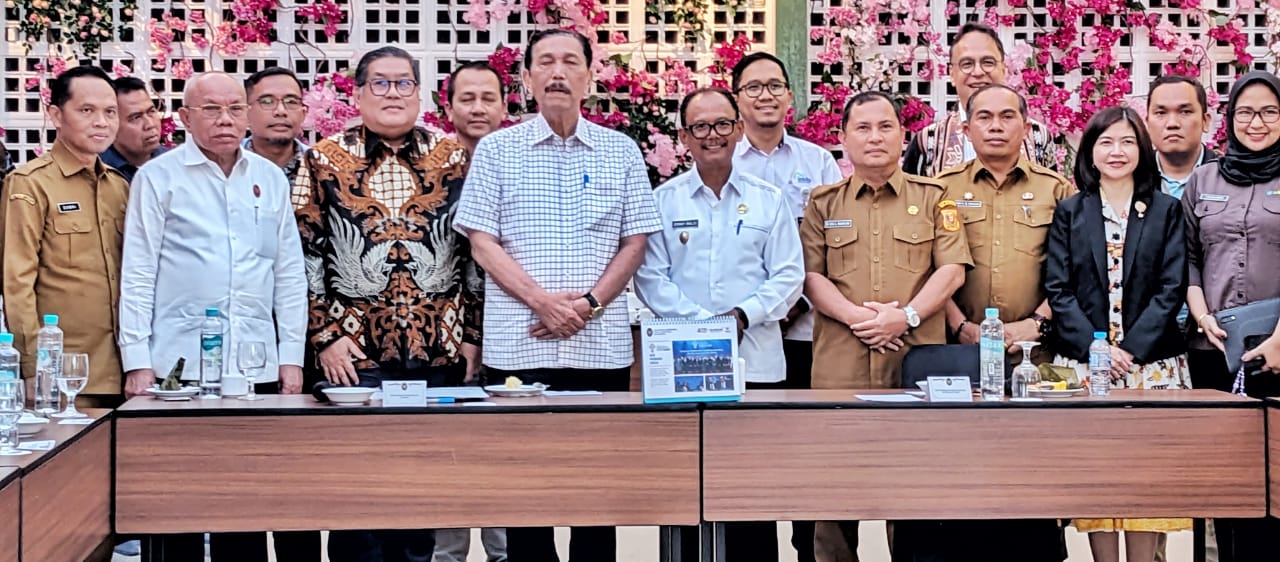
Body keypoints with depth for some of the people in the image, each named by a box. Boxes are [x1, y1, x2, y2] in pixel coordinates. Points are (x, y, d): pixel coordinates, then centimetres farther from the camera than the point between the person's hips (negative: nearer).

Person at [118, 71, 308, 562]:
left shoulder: (270, 179, 13)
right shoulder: (158, 177, 3)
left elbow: (290, 272, 13)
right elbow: (137, 273, 0)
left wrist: (292, 355, 7)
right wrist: (137, 360, -6)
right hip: (179, 361, -3)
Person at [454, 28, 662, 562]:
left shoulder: (621, 151, 8)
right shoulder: (496, 150, 5)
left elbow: (634, 242, 5)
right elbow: (483, 243, -1)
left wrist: (589, 304, -9)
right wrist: (544, 301, -13)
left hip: (602, 346, 1)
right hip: (517, 345, -1)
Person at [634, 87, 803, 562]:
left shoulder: (769, 201, 10)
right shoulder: (663, 201, 8)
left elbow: (788, 276, 5)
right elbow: (650, 277, 1)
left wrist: (743, 314, -11)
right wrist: (702, 322, -12)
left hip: (755, 359, 0)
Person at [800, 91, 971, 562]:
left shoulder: (932, 197, 11)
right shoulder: (823, 203, 13)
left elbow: (952, 269, 3)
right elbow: (811, 275, 5)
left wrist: (906, 316, -11)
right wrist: (856, 316, -11)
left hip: (917, 359, -1)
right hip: (840, 363, 1)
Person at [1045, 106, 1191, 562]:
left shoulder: (1166, 211, 8)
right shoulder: (1070, 212, 9)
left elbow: (1172, 289, 1)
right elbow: (1058, 290, 2)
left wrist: (1133, 348, -10)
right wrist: (1095, 347, -10)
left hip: (1150, 363, 0)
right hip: (1084, 361, 0)